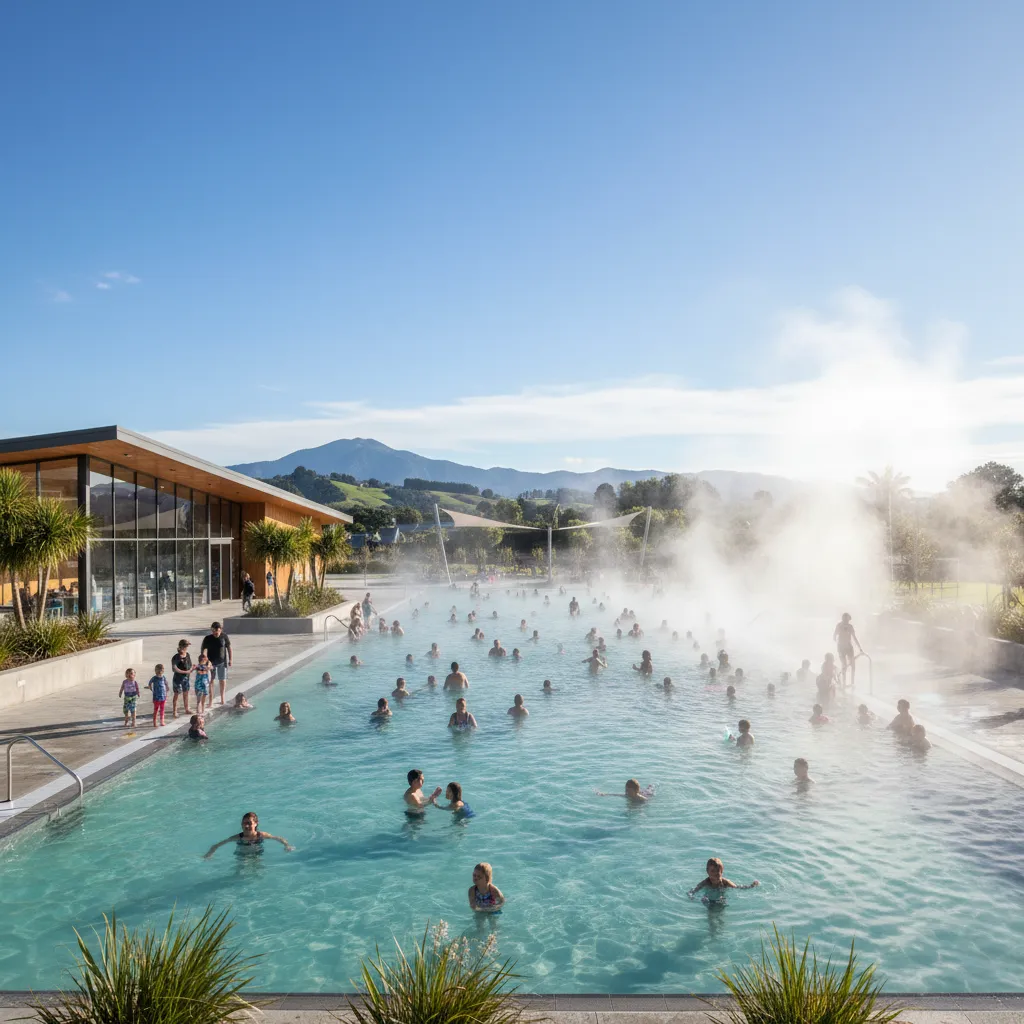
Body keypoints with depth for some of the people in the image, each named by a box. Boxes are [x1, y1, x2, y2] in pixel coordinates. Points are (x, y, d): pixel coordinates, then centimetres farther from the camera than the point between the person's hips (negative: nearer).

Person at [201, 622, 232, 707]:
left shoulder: (224, 636, -9)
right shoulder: (207, 638, -14)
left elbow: (229, 648, 2)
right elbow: (203, 650, -18)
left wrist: (230, 659, 4)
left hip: (222, 662, 2)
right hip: (211, 662, -1)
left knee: (223, 681, 12)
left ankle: (222, 698, 31)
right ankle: (211, 701, 5)